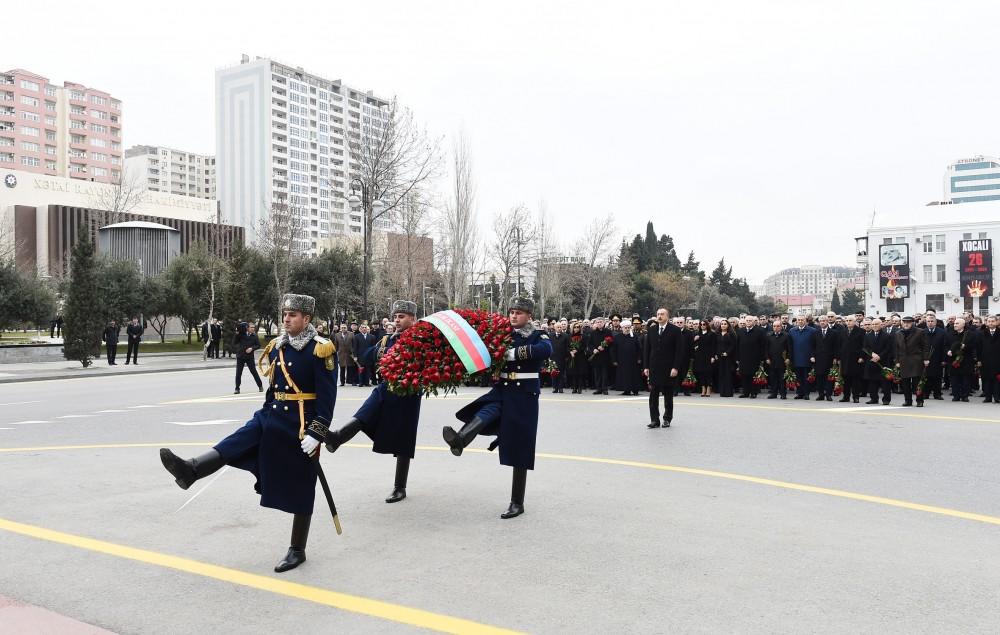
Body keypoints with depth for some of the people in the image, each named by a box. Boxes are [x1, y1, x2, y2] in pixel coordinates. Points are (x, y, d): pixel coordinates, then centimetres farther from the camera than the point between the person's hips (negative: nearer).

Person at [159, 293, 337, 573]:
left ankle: (297, 551, 13)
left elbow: (327, 397, -18)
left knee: (299, 490, 2)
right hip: (270, 418, 7)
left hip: (301, 427, -7)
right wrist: (267, 417, 19)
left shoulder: (321, 350, -14)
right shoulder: (278, 346, 7)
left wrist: (316, 433, -22)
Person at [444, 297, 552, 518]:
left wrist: (512, 353, -28)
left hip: (524, 396, -4)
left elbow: (545, 350, -24)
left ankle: (517, 503, 7)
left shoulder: (539, 337, -1)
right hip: (502, 390, 4)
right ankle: (459, 440, -57)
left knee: (520, 451, -1)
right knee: (488, 410, -30)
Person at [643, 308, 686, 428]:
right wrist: (646, 367, 3)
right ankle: (654, 420, 7)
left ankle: (667, 419, 18)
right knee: (653, 396, 2)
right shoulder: (651, 330, 7)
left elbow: (679, 350, -7)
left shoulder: (675, 330, -4)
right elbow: (646, 349, 9)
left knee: (668, 396, 8)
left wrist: (675, 368, -13)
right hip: (653, 368, 3)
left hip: (669, 369, -3)